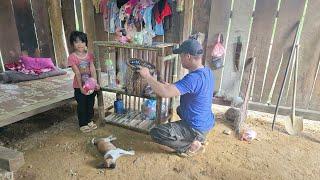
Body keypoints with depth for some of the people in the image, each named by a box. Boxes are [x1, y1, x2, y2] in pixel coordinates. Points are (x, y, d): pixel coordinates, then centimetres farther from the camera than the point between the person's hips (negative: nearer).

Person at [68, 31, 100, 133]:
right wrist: (81, 87, -19)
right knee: (82, 105, 8)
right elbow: (77, 73, -17)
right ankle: (83, 124, 24)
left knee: (90, 103, 16)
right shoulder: (72, 57, -12)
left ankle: (89, 121, 36)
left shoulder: (89, 55, -1)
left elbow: (93, 70, -8)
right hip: (79, 86, -4)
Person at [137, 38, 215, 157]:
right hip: (207, 123, 9)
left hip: (196, 129, -9)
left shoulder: (194, 78, -31)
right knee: (180, 109, 37)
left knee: (155, 133, -12)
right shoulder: (207, 71, 0)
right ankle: (198, 139, 21)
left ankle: (191, 146, 1)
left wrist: (147, 76, -24)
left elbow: (165, 93, -37)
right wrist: (171, 86, 2)